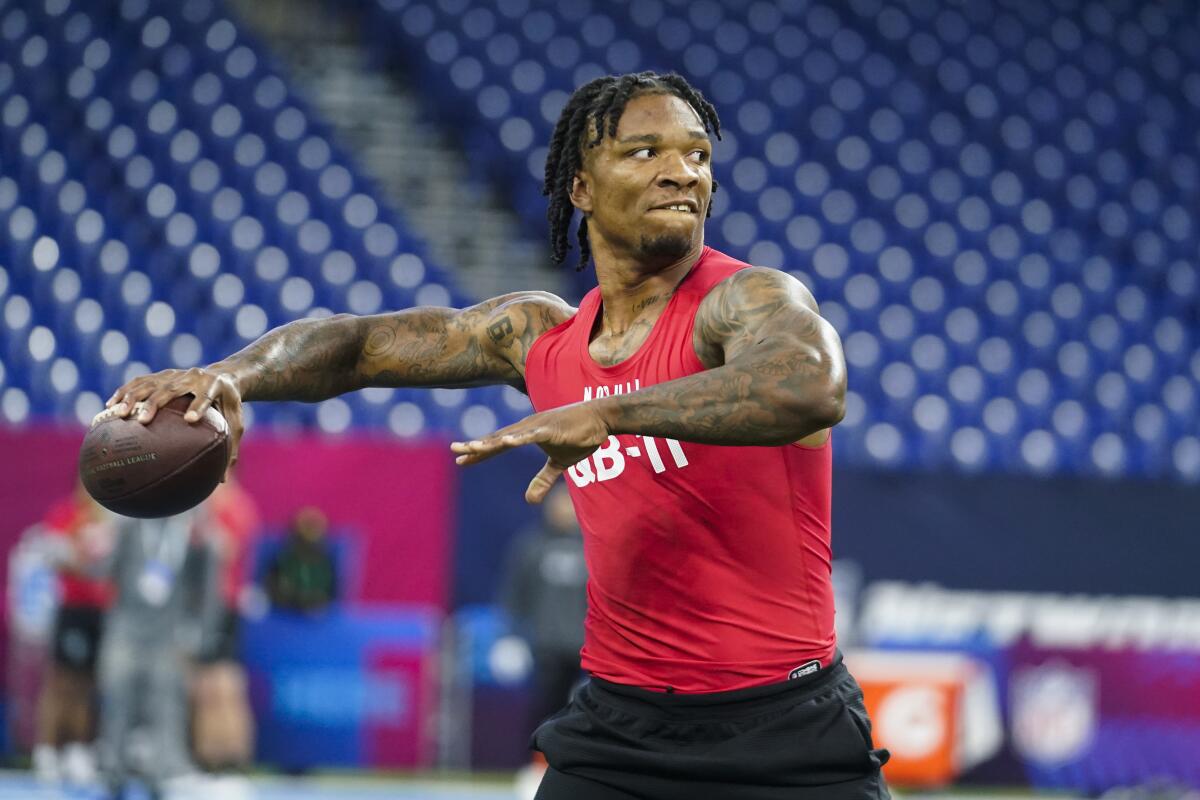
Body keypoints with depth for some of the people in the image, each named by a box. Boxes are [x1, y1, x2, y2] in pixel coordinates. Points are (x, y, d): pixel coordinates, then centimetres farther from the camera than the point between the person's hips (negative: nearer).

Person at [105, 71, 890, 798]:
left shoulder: (749, 299, -11)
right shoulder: (540, 335, 8)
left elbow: (811, 388, -34)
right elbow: (360, 343, 13)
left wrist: (607, 414, -42)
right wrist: (229, 376, -7)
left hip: (782, 732, -4)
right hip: (619, 724, 4)